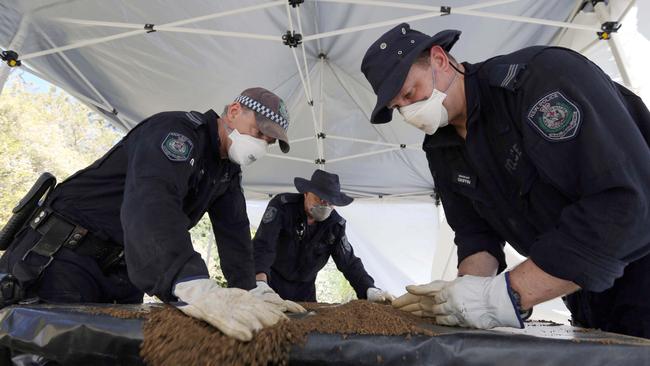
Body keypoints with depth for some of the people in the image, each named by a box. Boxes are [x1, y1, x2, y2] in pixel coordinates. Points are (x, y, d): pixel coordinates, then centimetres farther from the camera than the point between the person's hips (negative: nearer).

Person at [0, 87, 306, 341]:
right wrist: (196, 288, -56)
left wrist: (248, 290, -14)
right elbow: (150, 201, -41)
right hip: (66, 254, -8)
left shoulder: (229, 171, 7)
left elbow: (234, 230, 1)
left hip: (123, 271, 8)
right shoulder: (178, 130, -22)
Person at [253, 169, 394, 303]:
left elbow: (348, 261, -8)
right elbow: (263, 245, -30)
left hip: (304, 289, 4)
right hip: (271, 281, -3)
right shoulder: (282, 205, -21)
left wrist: (370, 290, -25)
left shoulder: (335, 224, -10)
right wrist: (260, 282, -47)